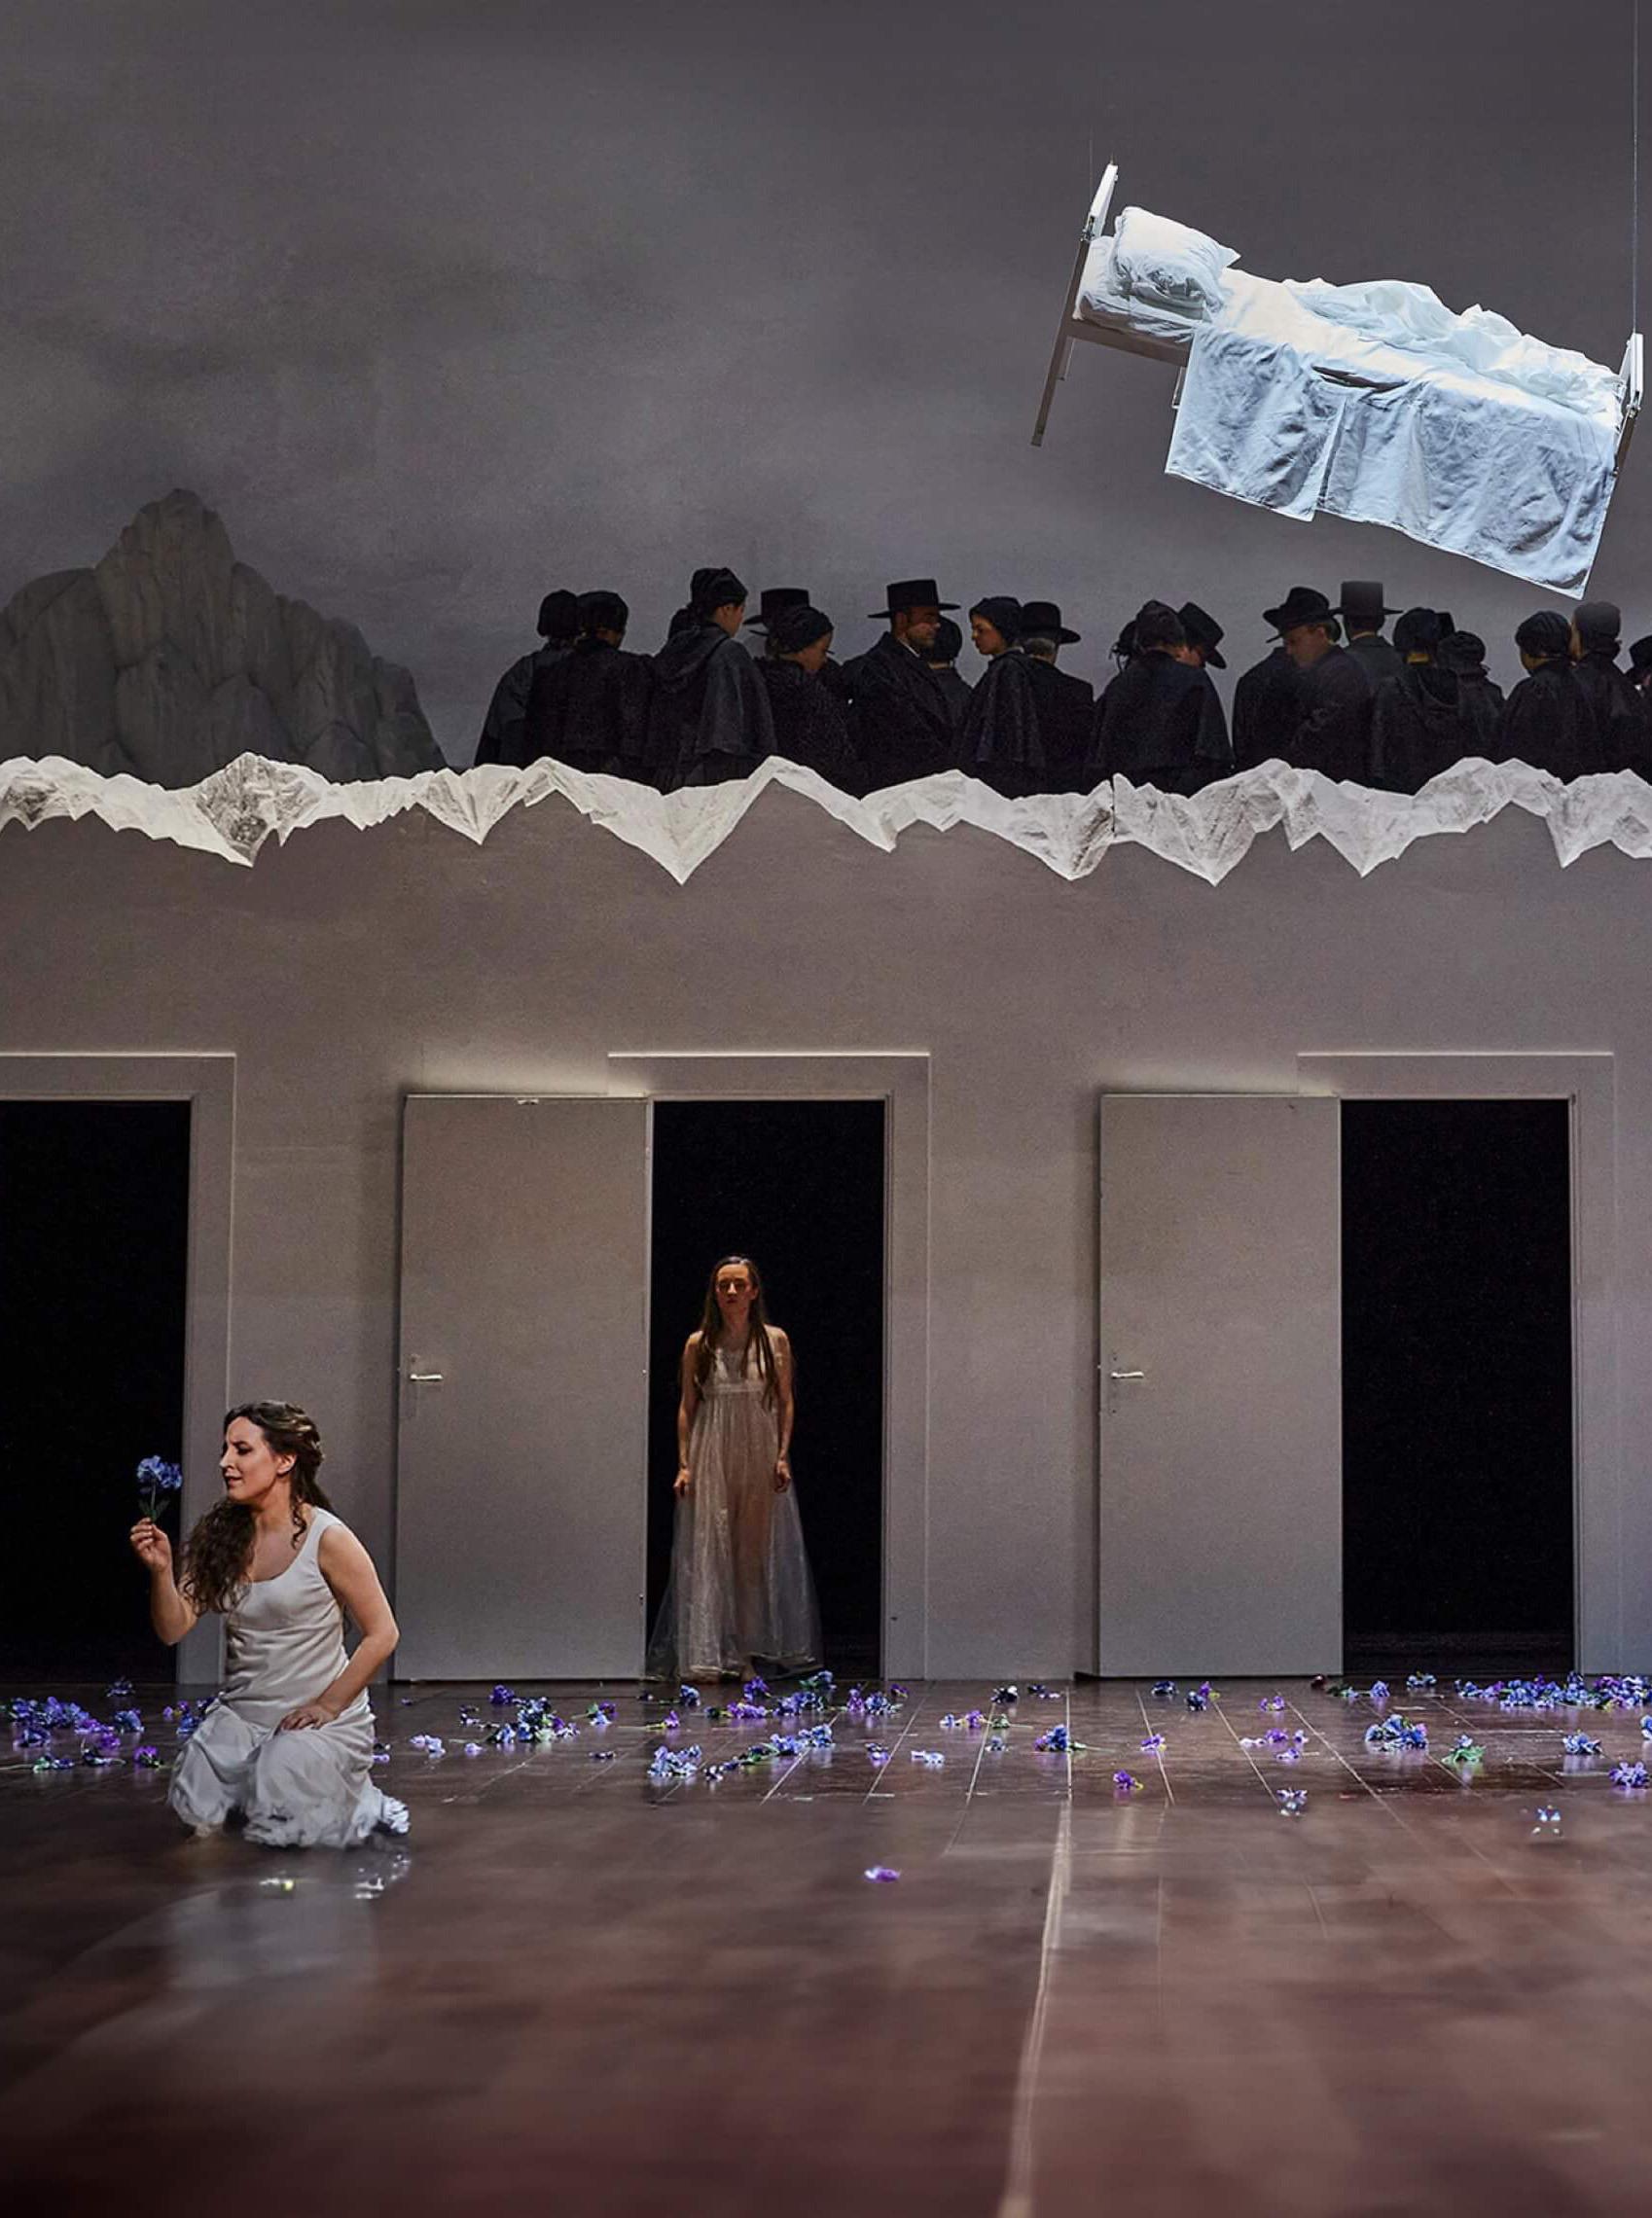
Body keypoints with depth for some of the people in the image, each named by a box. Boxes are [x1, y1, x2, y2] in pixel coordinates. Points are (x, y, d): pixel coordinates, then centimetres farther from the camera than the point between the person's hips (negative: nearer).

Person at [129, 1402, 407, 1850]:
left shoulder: (327, 1538, -12)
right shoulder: (220, 1536, 2)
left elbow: (382, 1634, -8)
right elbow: (174, 1629, 0)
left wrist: (328, 1705, -11)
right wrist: (161, 1571, -18)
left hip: (318, 1717, -5)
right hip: (240, 1713, 5)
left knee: (277, 1825, -23)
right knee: (199, 1811, -16)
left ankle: (363, 1803, 8)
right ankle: (261, 1779, 16)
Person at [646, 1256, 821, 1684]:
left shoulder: (775, 1341, 3)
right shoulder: (699, 1345, 3)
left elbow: (786, 1403, 6)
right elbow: (687, 1407, 5)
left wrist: (783, 1455, -4)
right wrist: (684, 1464, -2)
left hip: (760, 1457, 1)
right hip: (711, 1455, -1)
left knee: (756, 1549, 4)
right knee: (707, 1551, -5)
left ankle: (746, 1651, 12)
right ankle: (706, 1654, -5)